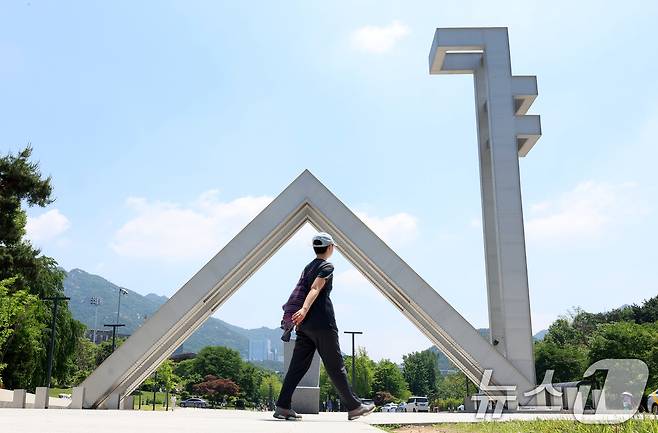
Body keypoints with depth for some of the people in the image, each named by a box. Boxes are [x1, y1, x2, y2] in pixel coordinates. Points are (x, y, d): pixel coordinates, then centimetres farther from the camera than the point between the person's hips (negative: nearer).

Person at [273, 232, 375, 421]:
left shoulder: (308, 267, 19)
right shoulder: (327, 267, -6)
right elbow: (315, 289, -20)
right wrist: (304, 310, -32)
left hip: (305, 325, 8)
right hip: (323, 324, -8)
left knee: (298, 366, 5)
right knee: (336, 367, -1)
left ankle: (282, 407, 0)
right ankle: (354, 407, 8)